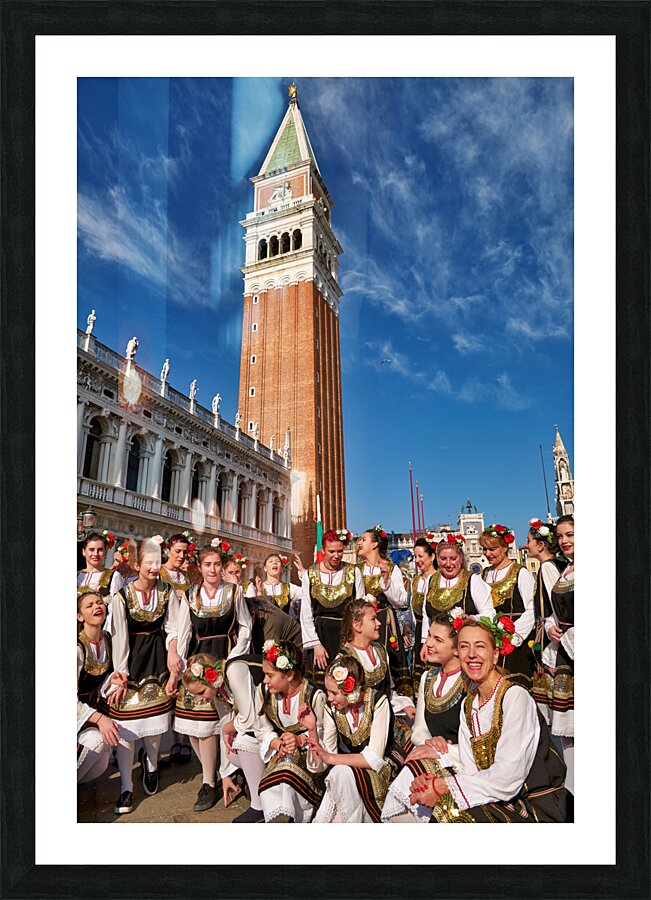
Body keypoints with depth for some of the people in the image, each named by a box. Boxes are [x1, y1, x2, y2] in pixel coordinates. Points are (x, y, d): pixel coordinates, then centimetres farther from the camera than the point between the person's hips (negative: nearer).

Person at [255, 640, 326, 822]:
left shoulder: (315, 696, -18)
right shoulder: (264, 692, -4)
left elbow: (322, 732, -7)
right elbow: (263, 729, 5)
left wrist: (300, 740, -24)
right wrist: (279, 744, -15)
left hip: (309, 753, -3)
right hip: (279, 753, 4)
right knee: (269, 791, -25)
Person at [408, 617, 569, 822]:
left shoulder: (516, 696, -17)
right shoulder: (468, 704, 6)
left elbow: (509, 776, -23)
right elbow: (471, 770, 2)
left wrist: (444, 786, -22)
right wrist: (437, 780, -18)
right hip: (500, 803, 6)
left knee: (454, 815, -25)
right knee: (439, 809, -17)